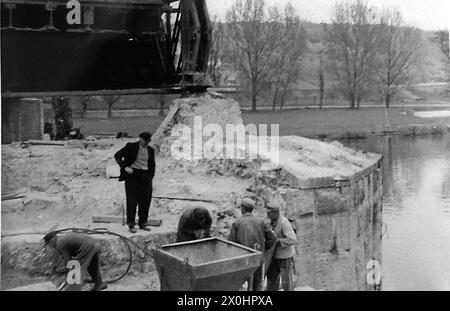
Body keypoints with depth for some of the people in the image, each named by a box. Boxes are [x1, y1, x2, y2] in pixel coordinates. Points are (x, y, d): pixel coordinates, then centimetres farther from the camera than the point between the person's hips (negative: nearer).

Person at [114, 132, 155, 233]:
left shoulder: (150, 150, 11)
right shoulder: (131, 146, -2)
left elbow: (152, 165, 19)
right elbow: (117, 156, -3)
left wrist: (150, 178, 11)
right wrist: (125, 167, -13)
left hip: (145, 176, 4)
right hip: (132, 174, -4)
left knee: (145, 200, 2)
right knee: (132, 200, -5)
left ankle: (143, 223, 14)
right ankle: (131, 224, 2)